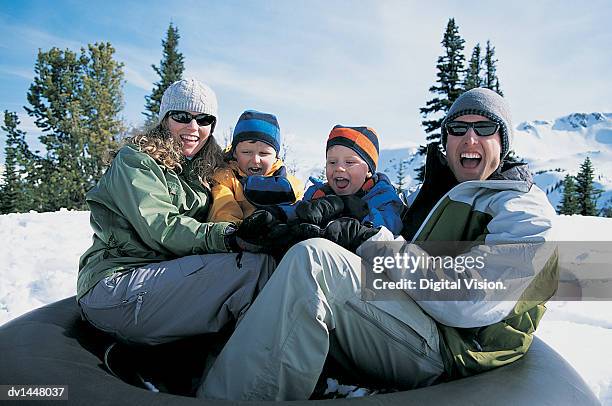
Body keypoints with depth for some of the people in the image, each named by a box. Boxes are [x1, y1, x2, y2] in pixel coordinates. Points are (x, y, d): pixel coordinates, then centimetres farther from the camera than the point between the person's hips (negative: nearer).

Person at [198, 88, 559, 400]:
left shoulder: (526, 211, -3)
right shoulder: (434, 191, 22)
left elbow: (470, 303, -19)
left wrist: (376, 243, -16)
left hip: (450, 351, -8)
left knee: (310, 258, -28)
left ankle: (226, 395, -21)